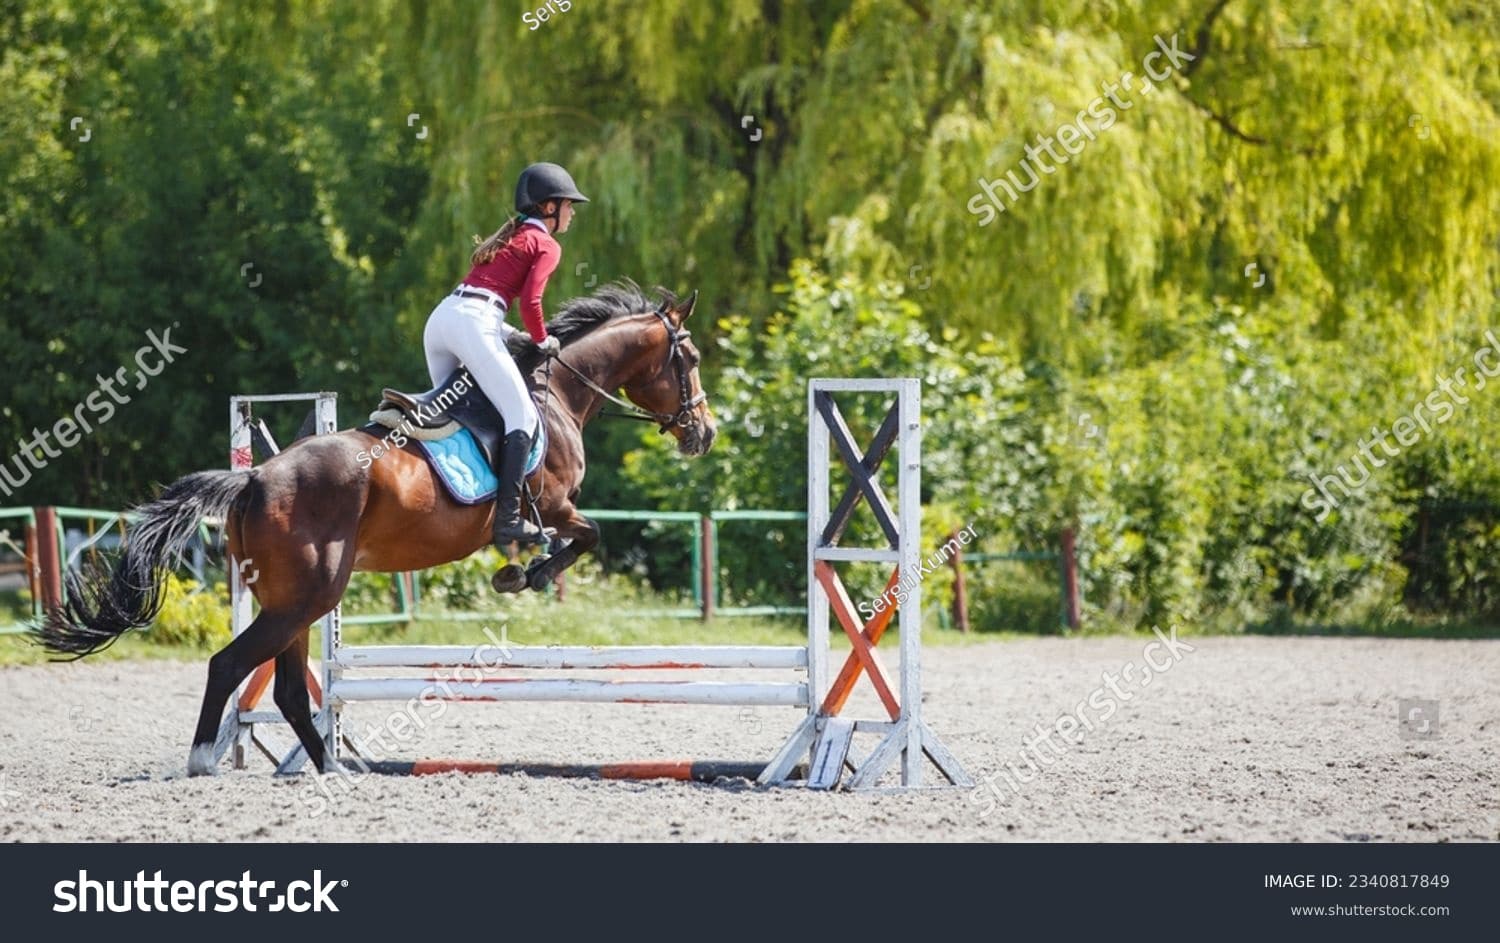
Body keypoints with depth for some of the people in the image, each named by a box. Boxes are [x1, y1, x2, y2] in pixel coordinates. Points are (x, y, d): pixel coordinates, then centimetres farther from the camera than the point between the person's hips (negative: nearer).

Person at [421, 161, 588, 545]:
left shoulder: (509, 237, 28)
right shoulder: (546, 246, 4)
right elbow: (530, 300, -10)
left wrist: (510, 333, 23)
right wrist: (543, 341, 5)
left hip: (440, 317, 9)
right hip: (474, 325, -9)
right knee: (523, 416, -9)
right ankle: (507, 517, -20)